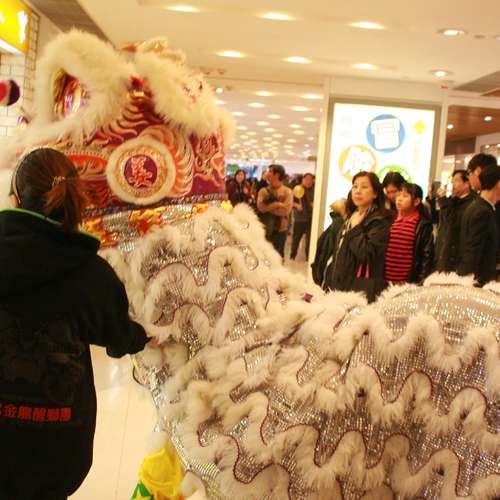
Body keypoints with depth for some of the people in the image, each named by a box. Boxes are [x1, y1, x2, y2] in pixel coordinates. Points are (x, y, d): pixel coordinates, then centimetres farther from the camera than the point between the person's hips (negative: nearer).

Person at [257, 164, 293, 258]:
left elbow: (285, 210, -17)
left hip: (280, 230, -3)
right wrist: (277, 204, -14)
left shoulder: (287, 192, -4)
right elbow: (260, 207, -11)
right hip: (264, 230, 3)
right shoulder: (263, 191, 5)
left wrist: (268, 207, -9)